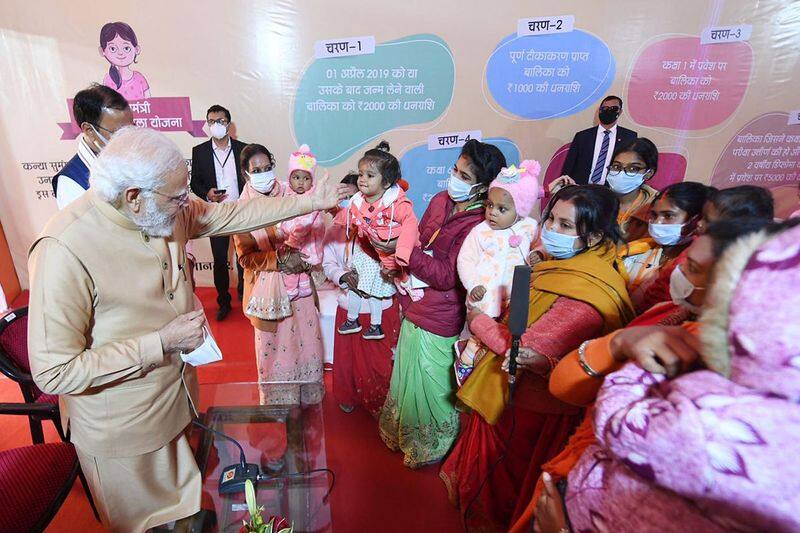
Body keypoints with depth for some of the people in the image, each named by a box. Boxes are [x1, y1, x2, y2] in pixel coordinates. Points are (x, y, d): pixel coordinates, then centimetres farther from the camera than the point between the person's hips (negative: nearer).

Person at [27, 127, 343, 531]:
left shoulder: (167, 210, -11)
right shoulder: (64, 251, -30)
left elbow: (232, 213, 2)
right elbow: (54, 372, -26)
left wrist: (310, 202, 3)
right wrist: (162, 342, -26)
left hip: (178, 399, 6)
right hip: (123, 432, -5)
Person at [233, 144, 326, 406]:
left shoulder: (289, 198, 1)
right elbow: (245, 257, -7)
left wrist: (301, 258, -7)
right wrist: (279, 261, -20)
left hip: (299, 283, 3)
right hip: (268, 287, -3)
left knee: (306, 339, 11)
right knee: (275, 346, 7)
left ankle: (308, 398, 33)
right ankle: (279, 401, 30)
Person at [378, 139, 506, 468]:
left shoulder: (480, 224, -22)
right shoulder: (440, 200, 0)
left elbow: (446, 276, -25)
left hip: (439, 321, -7)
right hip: (414, 306, 7)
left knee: (427, 383, 12)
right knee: (407, 376, 24)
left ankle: (429, 448, 42)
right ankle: (403, 435, 51)